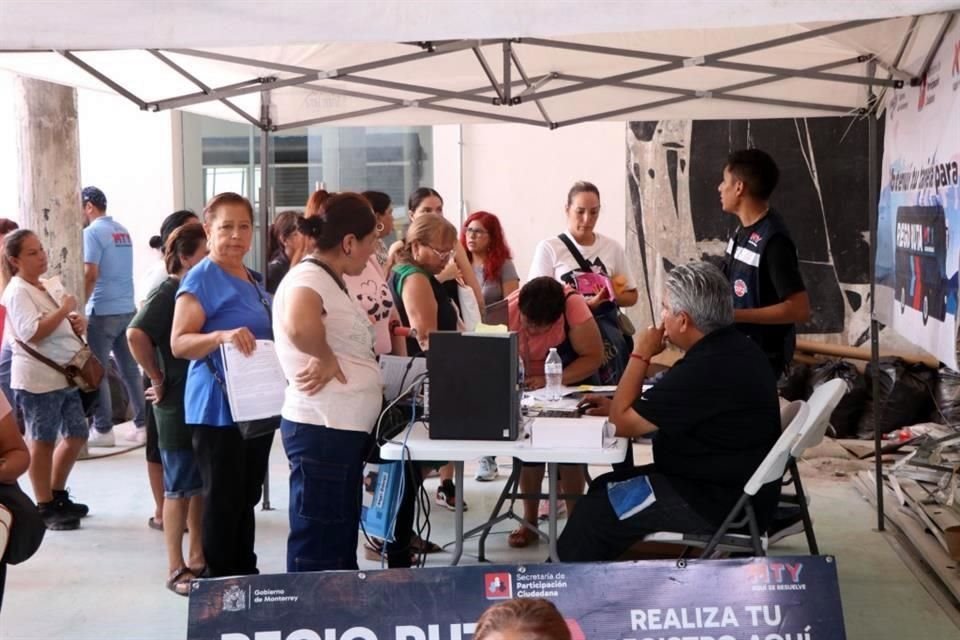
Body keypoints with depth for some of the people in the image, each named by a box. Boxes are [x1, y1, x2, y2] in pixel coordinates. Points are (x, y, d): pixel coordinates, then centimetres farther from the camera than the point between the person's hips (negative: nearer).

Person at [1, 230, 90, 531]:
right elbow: (33, 332, -26)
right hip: (37, 379, -9)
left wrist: (76, 323, 5)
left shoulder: (44, 286, 14)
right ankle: (45, 508, 12)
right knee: (43, 442, 1)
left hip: (64, 376, 9)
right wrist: (65, 309, -20)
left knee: (77, 435, 14)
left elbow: (59, 325, 27)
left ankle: (57, 496, 28)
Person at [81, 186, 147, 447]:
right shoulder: (123, 231, 14)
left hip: (103, 311, -7)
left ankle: (103, 429, 3)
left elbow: (90, 274, -17)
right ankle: (143, 425, 9)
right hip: (127, 308, 7)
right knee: (130, 369, 9)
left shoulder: (92, 232, -10)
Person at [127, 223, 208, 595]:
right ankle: (176, 569, 9)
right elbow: (136, 334, -28)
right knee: (180, 488, 0)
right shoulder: (168, 293, -14)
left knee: (201, 485, 14)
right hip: (179, 405, -8)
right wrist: (158, 379, -19)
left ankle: (198, 559, 24)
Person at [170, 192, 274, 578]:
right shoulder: (201, 279, -12)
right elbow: (179, 343, -20)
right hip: (219, 409, -8)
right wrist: (221, 336, -35)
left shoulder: (255, 281, 14)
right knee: (222, 500, -2)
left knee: (247, 498, 16)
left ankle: (246, 575, 26)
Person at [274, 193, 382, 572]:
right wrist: (326, 360, -21)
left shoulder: (329, 281, 15)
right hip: (322, 430, -10)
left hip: (344, 427, 10)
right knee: (317, 552, -2)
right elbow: (299, 326, -38)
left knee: (341, 546, 18)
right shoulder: (308, 278, -15)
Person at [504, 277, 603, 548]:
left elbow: (594, 357, -29)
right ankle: (530, 522, 12)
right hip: (525, 387, 2)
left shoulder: (574, 306, -34)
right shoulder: (506, 311, -28)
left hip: (570, 384, -2)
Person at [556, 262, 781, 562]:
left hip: (721, 503, -10)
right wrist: (616, 405, 10)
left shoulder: (703, 369, -28)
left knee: (597, 507, -5)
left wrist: (640, 355, -8)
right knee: (607, 486, 14)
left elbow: (623, 423, -17)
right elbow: (674, 410, 20)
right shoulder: (736, 347, 5)